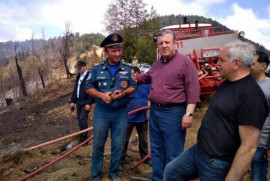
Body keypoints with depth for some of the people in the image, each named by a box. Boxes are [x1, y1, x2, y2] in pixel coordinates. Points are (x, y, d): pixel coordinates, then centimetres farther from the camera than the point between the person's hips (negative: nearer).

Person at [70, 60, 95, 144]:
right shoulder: (78, 77, 13)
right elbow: (75, 89, 16)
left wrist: (89, 103, -18)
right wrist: (72, 101, 11)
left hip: (86, 102, -8)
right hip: (78, 101, 8)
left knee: (83, 120, -7)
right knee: (80, 119, 13)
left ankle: (83, 138, 4)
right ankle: (82, 135, 26)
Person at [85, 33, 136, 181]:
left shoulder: (127, 69, 1)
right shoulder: (97, 69, 0)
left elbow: (133, 87, 3)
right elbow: (89, 87, 1)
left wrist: (123, 93, -18)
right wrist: (101, 95, -17)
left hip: (121, 113, 1)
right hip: (102, 112, 0)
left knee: (118, 145, 10)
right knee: (98, 144, 8)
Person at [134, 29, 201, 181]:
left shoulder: (185, 62, -10)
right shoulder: (157, 64, 13)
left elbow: (193, 90, -15)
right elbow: (147, 78, 33)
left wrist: (188, 114, -19)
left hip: (173, 113, -7)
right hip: (155, 111, 8)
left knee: (173, 153, 6)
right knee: (156, 150, 19)